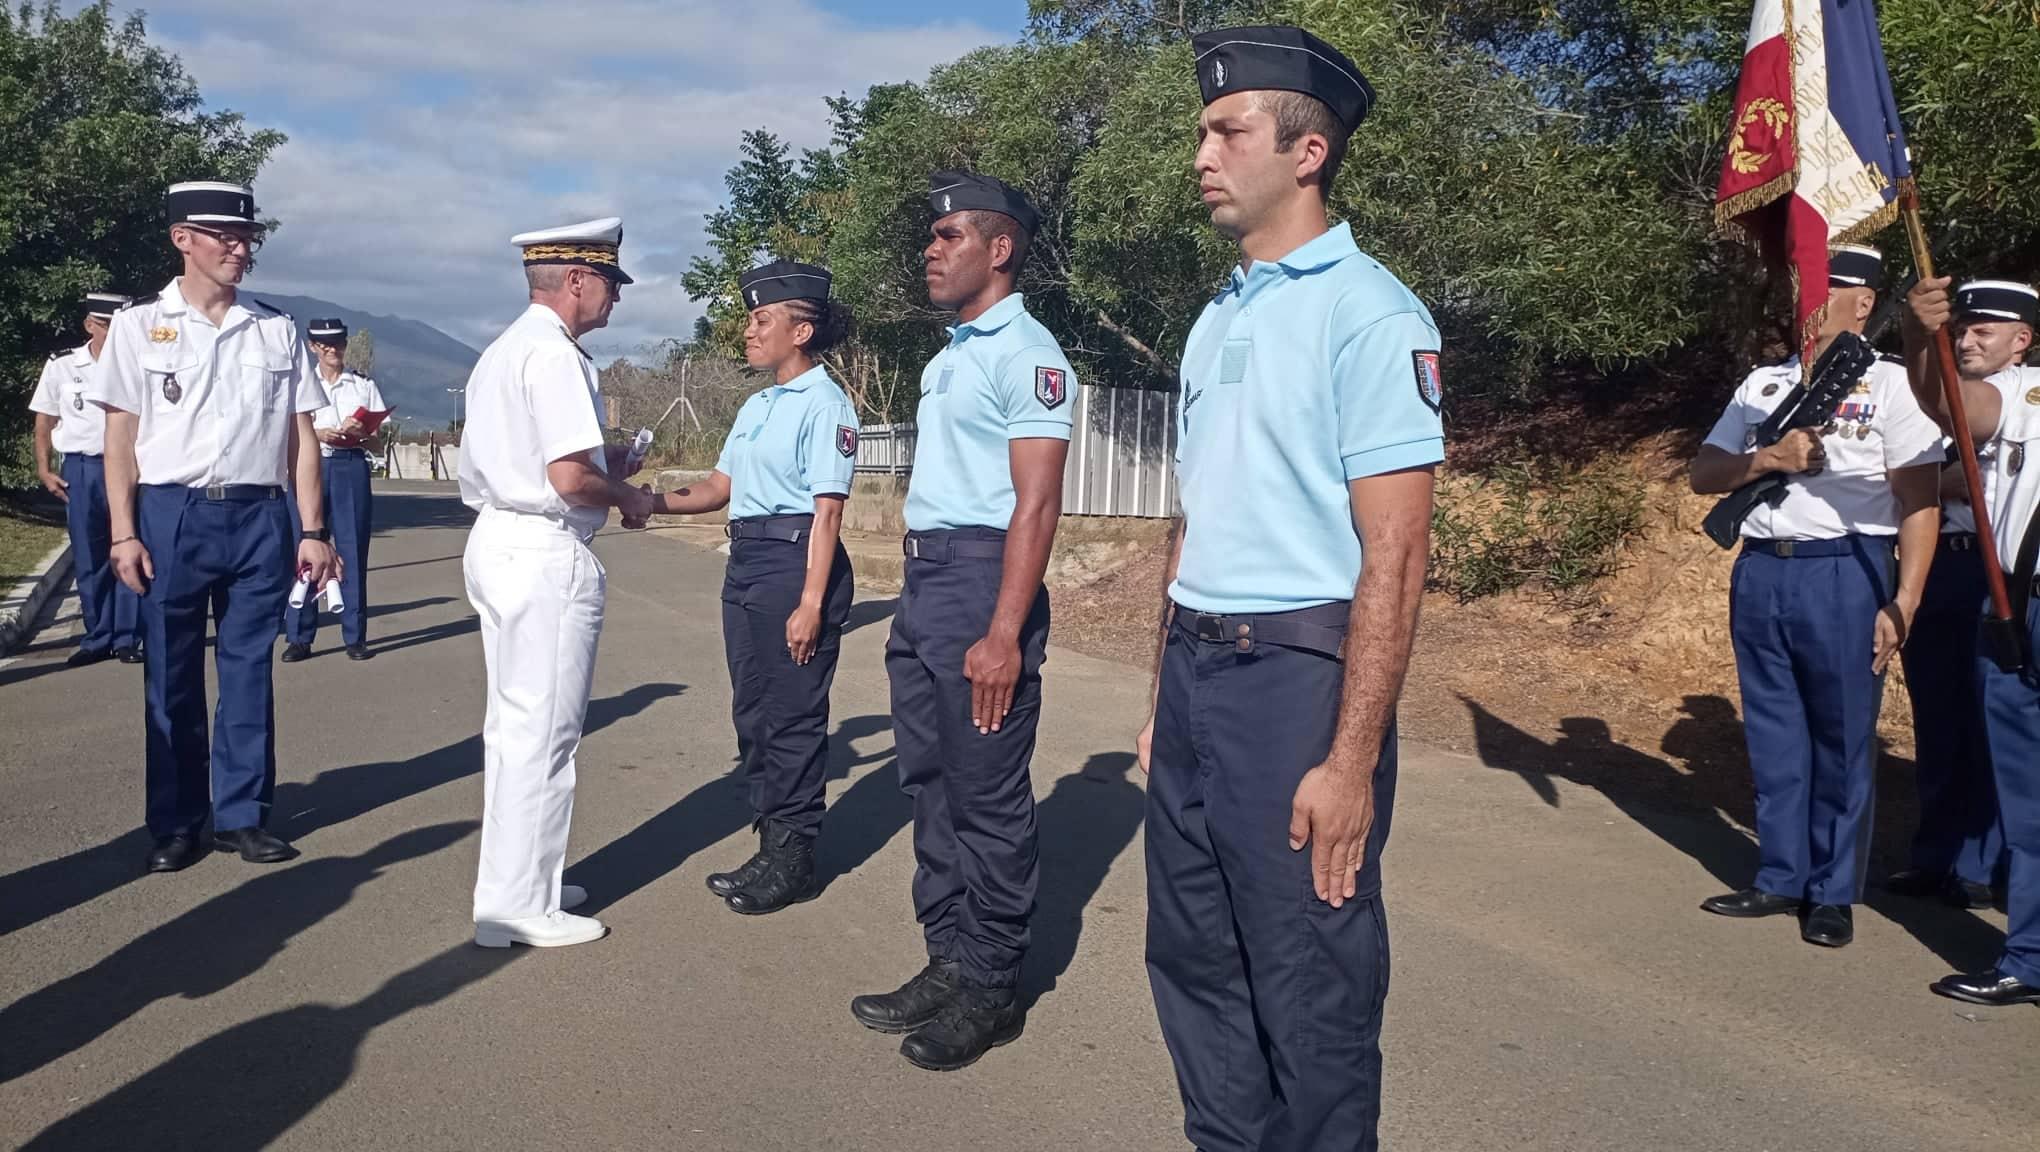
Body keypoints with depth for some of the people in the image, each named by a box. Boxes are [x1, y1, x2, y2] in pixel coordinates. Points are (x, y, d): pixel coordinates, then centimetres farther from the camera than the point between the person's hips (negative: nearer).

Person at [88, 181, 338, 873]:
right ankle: (175, 825, 18)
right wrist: (124, 534, -5)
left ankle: (241, 815, 18)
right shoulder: (139, 325, 4)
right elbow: (120, 435, 2)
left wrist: (314, 531, 3)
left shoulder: (276, 330, 8)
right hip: (172, 515, -1)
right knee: (172, 677, 6)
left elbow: (301, 435, 7)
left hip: (259, 517, 2)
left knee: (249, 671, 7)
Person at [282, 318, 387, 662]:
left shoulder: (364, 385, 12)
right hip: (310, 466, 0)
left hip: (352, 468, 0)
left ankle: (355, 636, 6)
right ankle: (298, 637, 3)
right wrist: (320, 434, -17)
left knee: (353, 550, 0)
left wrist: (361, 432, -14)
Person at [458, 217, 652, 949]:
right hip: (546, 555, -10)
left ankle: (514, 879, 28)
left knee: (513, 723, 17)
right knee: (542, 732, -2)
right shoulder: (555, 353, -16)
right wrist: (629, 497, -5)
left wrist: (604, 458, 15)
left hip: (498, 541, 10)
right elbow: (571, 478, -23)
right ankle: (519, 905, 7)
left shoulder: (503, 350, 15)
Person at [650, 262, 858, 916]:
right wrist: (654, 501, 2)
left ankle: (794, 860, 11)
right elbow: (719, 487, 18)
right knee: (752, 712, 13)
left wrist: (811, 604, -20)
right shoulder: (758, 406, 16)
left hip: (796, 561, -9)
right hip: (746, 561, 9)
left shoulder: (824, 404, -10)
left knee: (791, 715, -1)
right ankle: (770, 845, 25)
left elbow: (826, 511, -15)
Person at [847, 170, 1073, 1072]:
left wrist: (1004, 635, -23)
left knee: (987, 795, 0)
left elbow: (1036, 504, -18)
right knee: (931, 783, 14)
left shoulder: (1025, 353, -11)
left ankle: (990, 990, 12)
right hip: (922, 581, 10)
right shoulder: (952, 355, 18)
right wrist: (915, 606, 16)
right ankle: (948, 963, 26)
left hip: (981, 582, -10)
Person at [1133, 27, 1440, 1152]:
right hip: (1193, 674, 8)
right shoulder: (1217, 319, 13)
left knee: (1311, 991, 6)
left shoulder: (1367, 313, -11)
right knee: (1193, 961, 18)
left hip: (1294, 676, -8)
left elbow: (1393, 559, -16)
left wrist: (1351, 760, -19)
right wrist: (1162, 699, 18)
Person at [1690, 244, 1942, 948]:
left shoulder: (1888, 384, -2)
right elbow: (1704, 474, 12)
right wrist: (1768, 458, -8)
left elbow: (1921, 502, -6)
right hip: (1761, 572, 5)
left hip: (1844, 575, -5)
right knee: (1774, 736, 11)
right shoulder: (1763, 383, 14)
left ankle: (1833, 894, 16)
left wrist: (1903, 603, -14)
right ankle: (1781, 878, 23)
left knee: (1842, 740, 3)